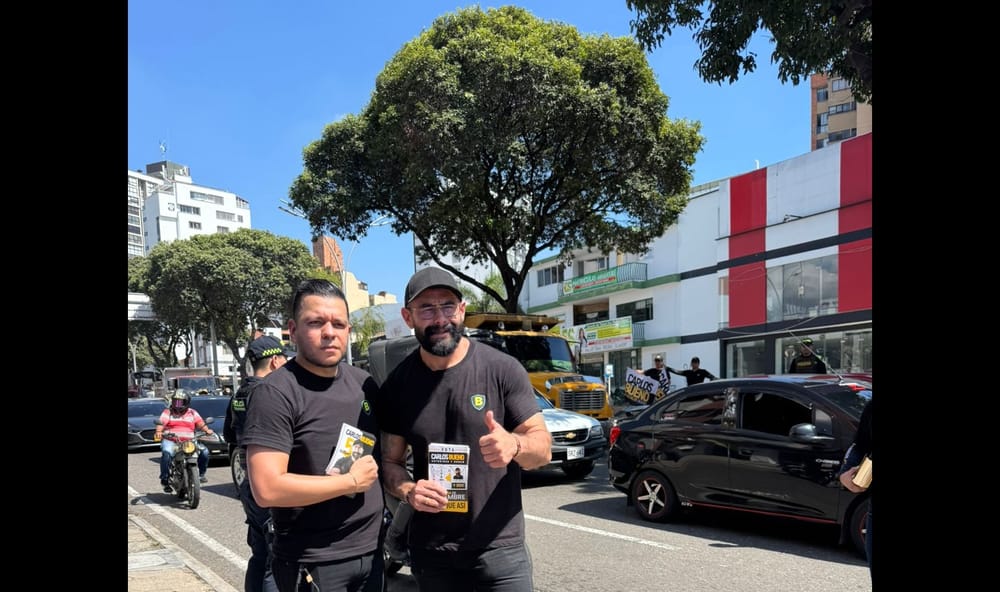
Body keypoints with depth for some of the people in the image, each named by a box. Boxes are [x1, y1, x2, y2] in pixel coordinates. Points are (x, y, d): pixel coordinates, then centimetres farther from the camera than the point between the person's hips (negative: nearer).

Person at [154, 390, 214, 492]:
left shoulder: (192, 413, 16)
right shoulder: (167, 412, 11)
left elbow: (200, 423, 4)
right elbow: (161, 423, -6)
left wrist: (206, 430, -17)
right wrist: (158, 432, -28)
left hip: (189, 441, 2)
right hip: (170, 440, -2)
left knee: (204, 451, -17)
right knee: (167, 453, -34)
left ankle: (202, 473, 2)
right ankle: (164, 479, -23)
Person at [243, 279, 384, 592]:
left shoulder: (364, 382, 4)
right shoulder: (276, 393, -16)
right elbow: (267, 489, -23)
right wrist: (352, 481, -16)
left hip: (371, 551, 6)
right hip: (312, 564, -6)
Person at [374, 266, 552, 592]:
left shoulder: (502, 369, -9)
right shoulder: (397, 385, -1)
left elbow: (544, 448, -6)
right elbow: (390, 461, 6)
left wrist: (515, 444, -28)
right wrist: (408, 491, -15)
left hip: (500, 548, -2)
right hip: (430, 553, 2)